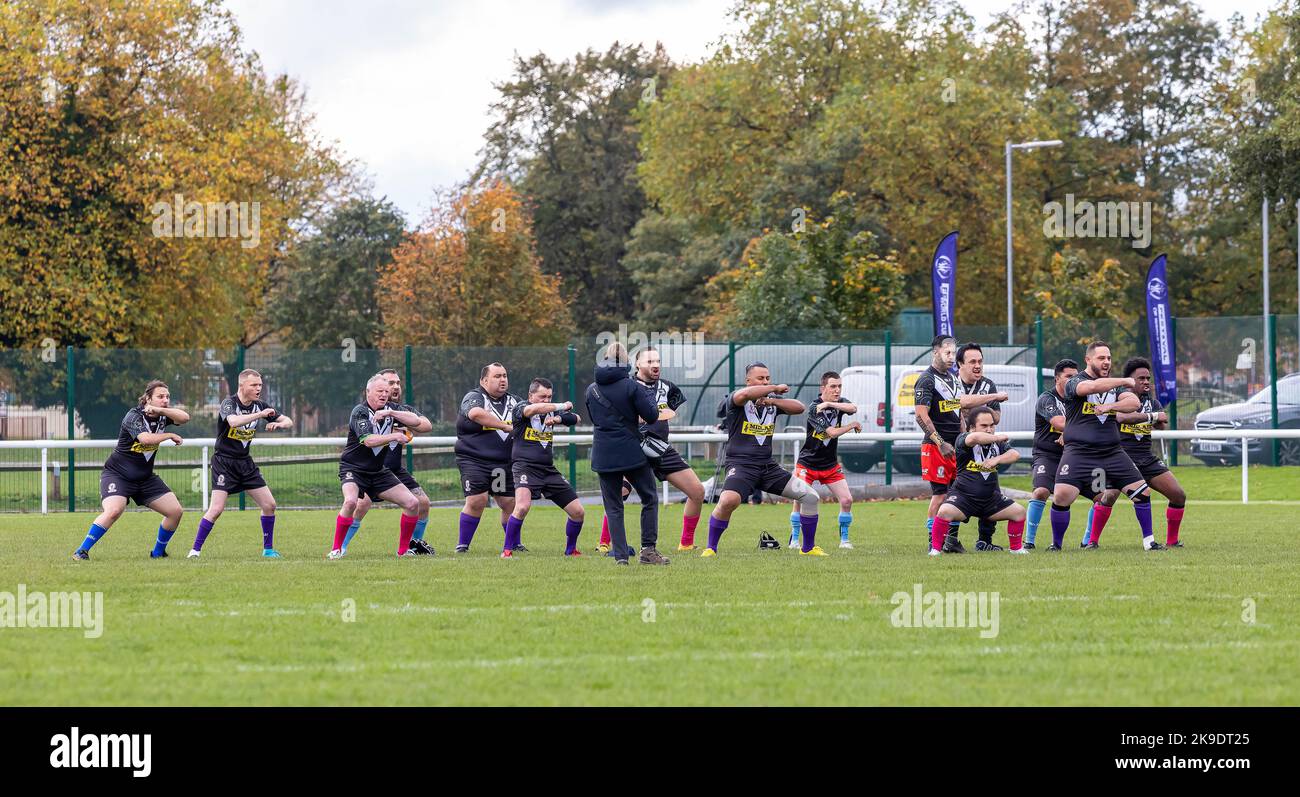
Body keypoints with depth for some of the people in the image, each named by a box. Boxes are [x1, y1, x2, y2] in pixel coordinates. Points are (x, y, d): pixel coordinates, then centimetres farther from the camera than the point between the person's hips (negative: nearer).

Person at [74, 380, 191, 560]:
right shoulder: (133, 416, -19)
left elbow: (185, 417, -18)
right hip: (117, 474, -7)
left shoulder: (163, 414, 0)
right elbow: (146, 438, -35)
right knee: (114, 510, -30)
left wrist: (159, 410, -28)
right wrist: (170, 435, -21)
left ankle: (158, 552, 19)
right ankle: (81, 551, -22)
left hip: (145, 477, 7)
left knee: (175, 511, 0)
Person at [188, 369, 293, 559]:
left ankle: (268, 549, 16)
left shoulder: (259, 406, 3)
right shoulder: (229, 403, -15)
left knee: (269, 505, 2)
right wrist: (260, 415, -37)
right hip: (224, 461, -6)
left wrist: (279, 424, -15)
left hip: (245, 462, 6)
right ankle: (195, 550, -9)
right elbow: (234, 421, -38)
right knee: (216, 509, -17)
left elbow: (289, 422, 8)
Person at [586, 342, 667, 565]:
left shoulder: (591, 390, 4)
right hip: (631, 453, -3)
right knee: (650, 499, 12)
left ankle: (620, 555, -1)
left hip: (603, 455, 3)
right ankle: (648, 549, 5)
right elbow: (652, 416, -8)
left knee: (613, 507, 7)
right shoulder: (630, 386, -10)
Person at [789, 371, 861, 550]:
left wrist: (829, 404, -31)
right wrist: (853, 426, -14)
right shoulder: (815, 408, -20)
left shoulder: (839, 402, 0)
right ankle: (794, 539, 3)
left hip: (830, 464, 5)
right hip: (807, 463, -5)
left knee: (847, 500, -5)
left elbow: (853, 408, -23)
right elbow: (832, 432, -26)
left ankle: (844, 539, 9)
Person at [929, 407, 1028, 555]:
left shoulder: (996, 443, 7)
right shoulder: (963, 439, -12)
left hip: (990, 497, 5)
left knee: (1019, 511, -5)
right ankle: (935, 548, -11)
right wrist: (998, 438, -22)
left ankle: (1016, 548, 16)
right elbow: (973, 438, -35)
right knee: (945, 512, -32)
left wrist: (996, 459, -21)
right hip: (963, 494, -5)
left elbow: (1015, 454, -4)